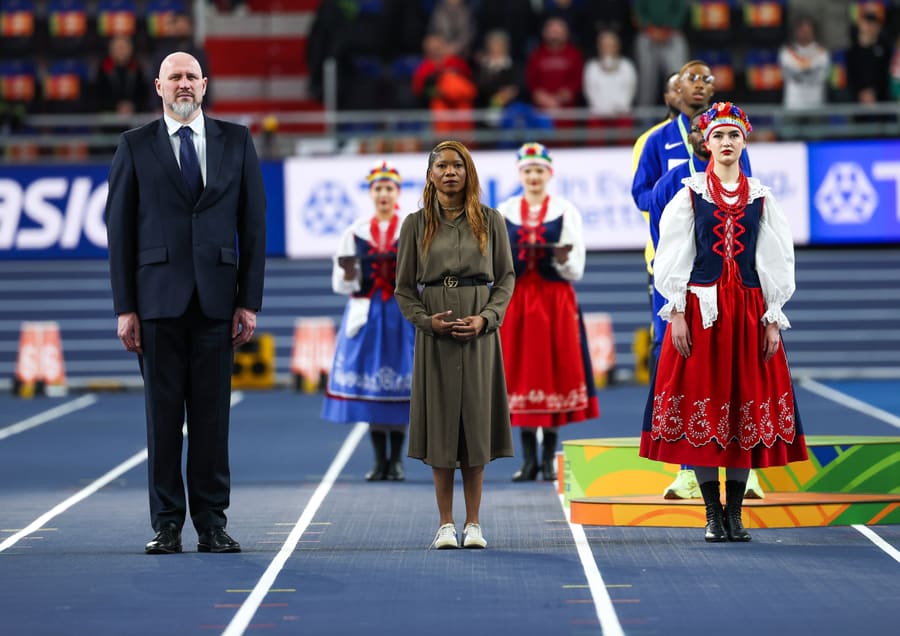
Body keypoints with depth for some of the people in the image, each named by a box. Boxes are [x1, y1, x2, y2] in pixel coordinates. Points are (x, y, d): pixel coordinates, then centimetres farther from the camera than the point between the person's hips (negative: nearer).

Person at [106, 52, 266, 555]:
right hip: (159, 300, -1)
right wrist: (125, 307, -3)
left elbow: (253, 223, 7)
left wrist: (250, 301, 0)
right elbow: (120, 229, 3)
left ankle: (212, 523, 8)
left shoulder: (236, 141, 8)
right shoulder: (135, 146, 5)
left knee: (212, 415, 2)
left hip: (216, 299, 1)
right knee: (163, 414, 2)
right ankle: (167, 525, 7)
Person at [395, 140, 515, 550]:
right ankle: (445, 524, 7)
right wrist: (427, 320, -10)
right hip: (434, 333, 0)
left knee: (475, 421, 1)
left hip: (479, 332, 0)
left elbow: (507, 278, 6)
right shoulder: (416, 224, 4)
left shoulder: (490, 221, 4)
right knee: (440, 424, 1)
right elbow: (404, 287, 6)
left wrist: (485, 318, -9)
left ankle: (473, 523, 8)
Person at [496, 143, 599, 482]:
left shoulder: (566, 212, 3)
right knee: (521, 375, 2)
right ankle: (529, 459, 8)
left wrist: (563, 260, -19)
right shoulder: (503, 212, 9)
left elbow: (576, 271, 1)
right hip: (515, 302, 2)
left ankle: (549, 459, 5)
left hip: (556, 303, -2)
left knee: (554, 374, -2)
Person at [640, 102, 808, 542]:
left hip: (748, 312, 1)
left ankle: (735, 513, 7)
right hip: (700, 308, -1)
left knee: (746, 405, 1)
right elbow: (673, 258, 2)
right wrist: (677, 313, -7)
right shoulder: (689, 195, 3)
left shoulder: (761, 199, 7)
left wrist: (772, 320, 1)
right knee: (701, 405, -3)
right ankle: (713, 513, 5)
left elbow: (776, 263, 7)